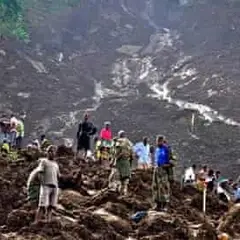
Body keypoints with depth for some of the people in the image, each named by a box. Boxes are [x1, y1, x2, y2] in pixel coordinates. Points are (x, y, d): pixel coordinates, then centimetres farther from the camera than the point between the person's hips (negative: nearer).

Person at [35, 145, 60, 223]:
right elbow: (40, 173, -3)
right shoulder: (43, 161, 8)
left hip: (54, 187, 5)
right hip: (46, 185, -5)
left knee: (50, 206, -2)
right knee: (42, 206, -13)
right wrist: (42, 184, -14)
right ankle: (36, 223, -16)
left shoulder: (56, 164, 25)